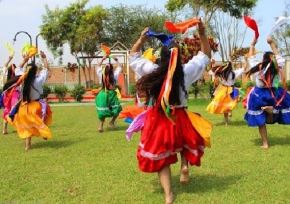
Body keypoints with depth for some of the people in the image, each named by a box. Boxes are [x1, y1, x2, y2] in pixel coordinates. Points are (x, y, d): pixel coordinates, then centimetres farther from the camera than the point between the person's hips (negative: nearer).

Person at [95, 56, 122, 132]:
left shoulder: (101, 75, -4)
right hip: (111, 94, -2)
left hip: (103, 94, 3)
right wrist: (116, 61, 19)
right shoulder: (114, 75, -9)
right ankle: (112, 122, 16)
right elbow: (119, 68, 8)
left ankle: (101, 126, 5)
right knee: (117, 108, 17)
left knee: (102, 111, 7)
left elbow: (98, 67, 15)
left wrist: (102, 60, 20)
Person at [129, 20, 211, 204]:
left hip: (158, 120, 0)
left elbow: (133, 56, 8)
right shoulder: (186, 71, -9)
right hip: (179, 118, 1)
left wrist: (142, 38, 5)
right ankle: (185, 164, 6)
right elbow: (206, 55, 6)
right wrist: (203, 34, 4)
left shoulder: (152, 70, -10)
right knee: (188, 140, 31)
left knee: (161, 156, 8)